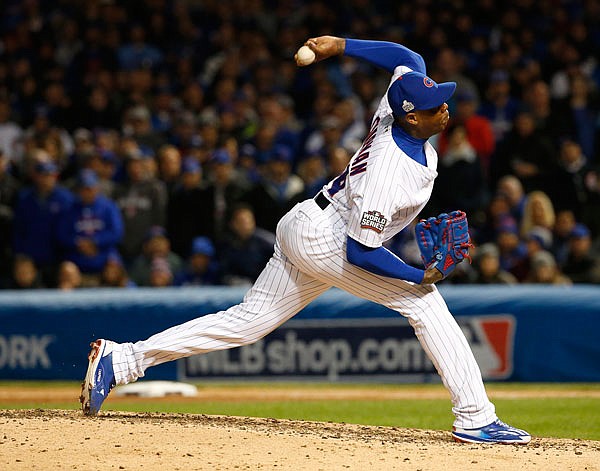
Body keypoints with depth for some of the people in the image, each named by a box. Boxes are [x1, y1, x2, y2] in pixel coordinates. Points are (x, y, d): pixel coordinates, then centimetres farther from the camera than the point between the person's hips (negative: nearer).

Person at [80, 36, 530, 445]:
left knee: (248, 321, 9)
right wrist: (420, 275, -22)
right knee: (423, 300, -8)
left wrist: (342, 46, 18)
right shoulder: (388, 172, -30)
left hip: (301, 227, 9)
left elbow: (409, 59, 16)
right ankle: (475, 419, -8)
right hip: (323, 239, -9)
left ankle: (118, 360, 6)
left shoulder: (395, 111, -5)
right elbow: (362, 251, -27)